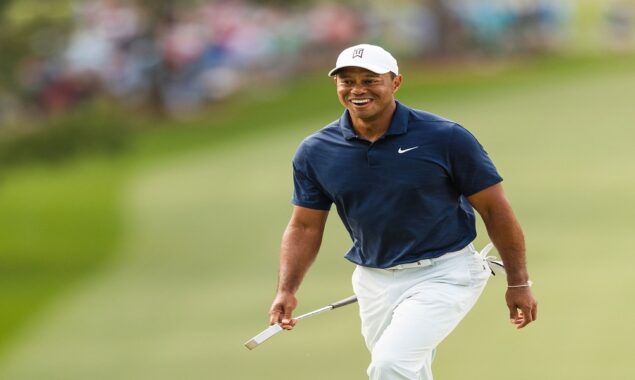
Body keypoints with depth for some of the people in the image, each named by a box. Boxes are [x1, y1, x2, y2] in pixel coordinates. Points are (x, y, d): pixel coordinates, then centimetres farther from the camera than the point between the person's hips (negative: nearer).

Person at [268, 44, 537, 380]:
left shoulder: (446, 138, -13)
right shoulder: (315, 152, -2)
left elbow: (494, 209, -5)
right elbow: (304, 227, 7)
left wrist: (518, 283, -3)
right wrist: (287, 289, -7)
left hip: (443, 273, -5)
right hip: (373, 282, 5)